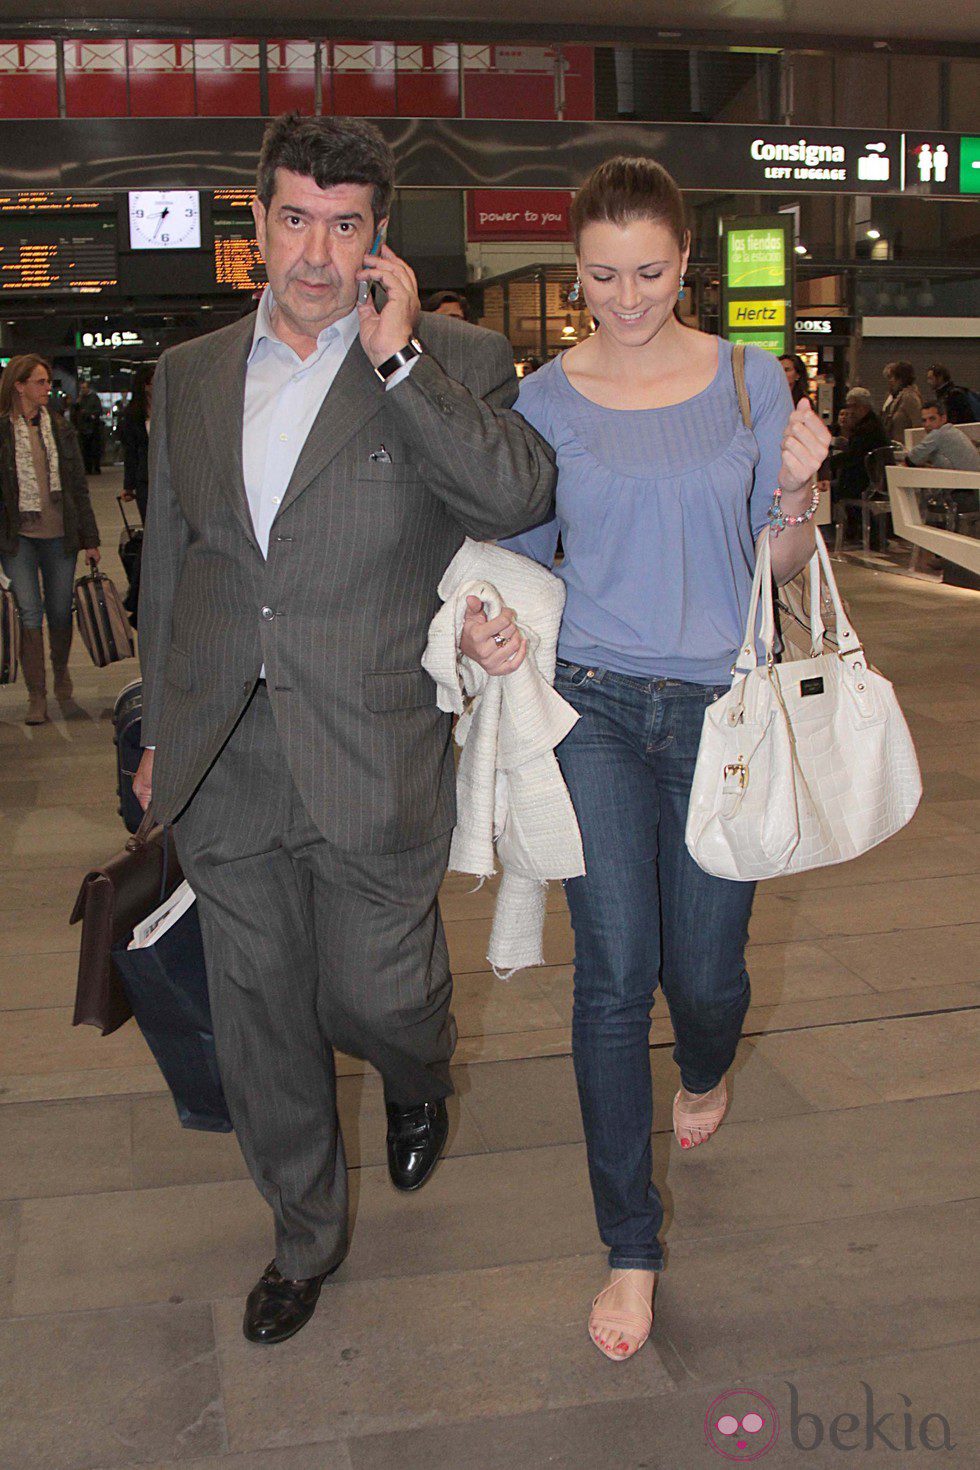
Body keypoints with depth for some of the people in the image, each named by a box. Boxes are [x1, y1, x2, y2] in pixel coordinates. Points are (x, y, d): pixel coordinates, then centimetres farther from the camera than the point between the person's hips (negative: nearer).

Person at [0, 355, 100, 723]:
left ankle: (60, 669, 38)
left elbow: (78, 485, 10)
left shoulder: (60, 427, 8)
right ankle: (36, 696, 1)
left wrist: (89, 538, 9)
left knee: (60, 612, 10)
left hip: (60, 533, 3)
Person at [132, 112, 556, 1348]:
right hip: (223, 768, 4)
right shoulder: (188, 375, 10)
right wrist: (161, 731, 18)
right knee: (259, 1016, 14)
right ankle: (304, 1234, 37)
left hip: (373, 761, -3)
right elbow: (167, 565, 16)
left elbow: (520, 500, -20)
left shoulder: (453, 361, -2)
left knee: (377, 998, 8)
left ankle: (420, 1087, 47)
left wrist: (397, 355, -20)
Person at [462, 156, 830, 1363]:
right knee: (614, 973, -5)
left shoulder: (751, 381, 2)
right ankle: (631, 1245, 12)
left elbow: (783, 568, 6)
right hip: (596, 702, 0)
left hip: (720, 705, 1)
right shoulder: (544, 401, 2)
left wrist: (797, 494, -14)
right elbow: (524, 555, 8)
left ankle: (705, 1070, 48)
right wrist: (481, 627, -12)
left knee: (704, 970, 7)